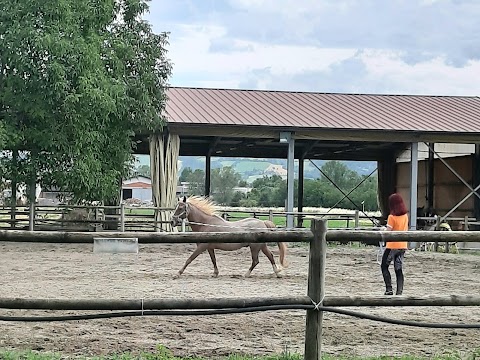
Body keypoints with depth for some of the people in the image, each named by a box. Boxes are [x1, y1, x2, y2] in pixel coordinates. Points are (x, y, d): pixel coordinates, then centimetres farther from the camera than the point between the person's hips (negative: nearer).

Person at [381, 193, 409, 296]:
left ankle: (389, 288, -1)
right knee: (399, 269, 8)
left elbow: (388, 232, -15)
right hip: (403, 245, 6)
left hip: (392, 245, -6)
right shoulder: (405, 216, 6)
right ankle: (399, 291, 1)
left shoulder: (392, 217, -15)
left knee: (384, 267, 8)